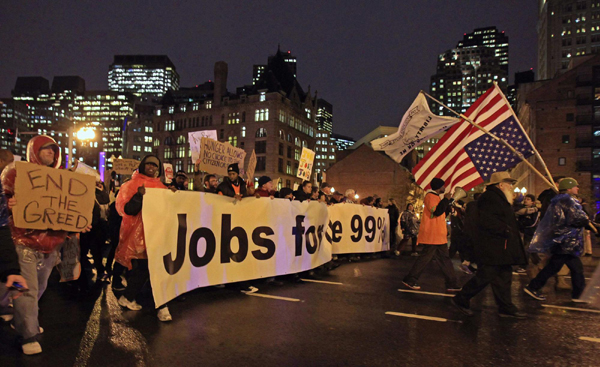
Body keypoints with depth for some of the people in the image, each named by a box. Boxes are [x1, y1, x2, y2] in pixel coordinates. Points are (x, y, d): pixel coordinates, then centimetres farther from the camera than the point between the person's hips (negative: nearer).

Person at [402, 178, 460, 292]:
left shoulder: (435, 197, 21)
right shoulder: (430, 196, -11)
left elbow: (443, 213, 23)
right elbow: (437, 211, -25)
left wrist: (448, 201, 13)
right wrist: (446, 199, -16)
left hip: (438, 235, 11)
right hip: (432, 235, -11)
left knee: (444, 258, 10)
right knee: (425, 257, -7)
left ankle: (451, 284, 15)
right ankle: (410, 280, 2)